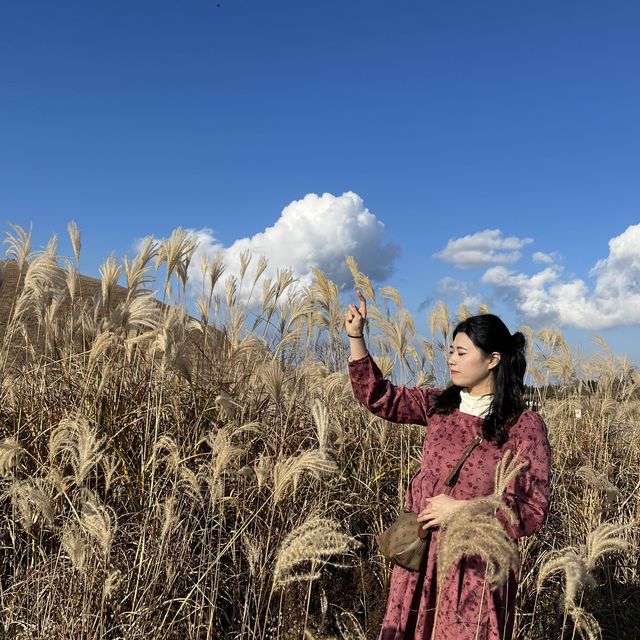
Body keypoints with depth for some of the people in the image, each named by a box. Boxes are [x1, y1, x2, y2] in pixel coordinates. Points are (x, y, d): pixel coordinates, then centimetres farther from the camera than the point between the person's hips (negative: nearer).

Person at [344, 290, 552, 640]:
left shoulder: (525, 425, -11)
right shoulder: (440, 406, 2)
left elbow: (532, 510, -12)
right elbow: (380, 397, 7)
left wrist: (459, 509, -17)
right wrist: (356, 337, -2)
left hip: (476, 563, -4)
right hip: (421, 556, 5)